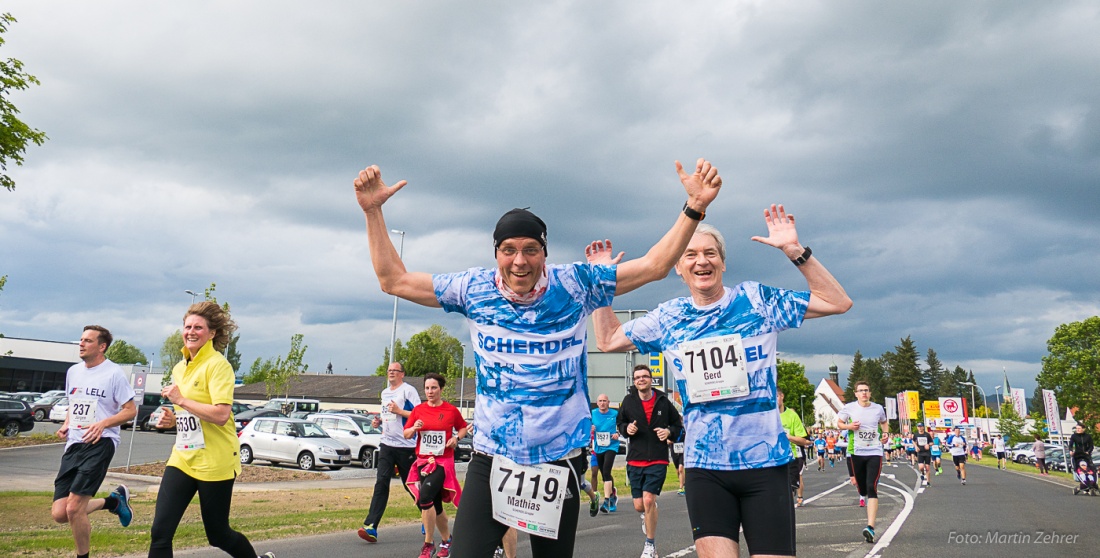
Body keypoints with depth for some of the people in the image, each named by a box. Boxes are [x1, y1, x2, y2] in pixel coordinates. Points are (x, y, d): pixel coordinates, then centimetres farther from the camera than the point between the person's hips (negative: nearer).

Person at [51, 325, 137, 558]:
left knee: (73, 509, -15)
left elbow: (131, 410, -5)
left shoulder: (114, 373, -6)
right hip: (73, 444, 7)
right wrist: (66, 425, 8)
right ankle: (114, 501, 22)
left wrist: (103, 424, -20)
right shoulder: (73, 371, 15)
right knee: (59, 513, 0)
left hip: (99, 444, -7)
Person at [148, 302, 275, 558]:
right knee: (160, 532, -3)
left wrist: (181, 400, -19)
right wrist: (172, 419, 6)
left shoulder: (218, 365, -12)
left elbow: (221, 415, -23)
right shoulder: (179, 368, 12)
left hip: (215, 462, -7)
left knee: (218, 534, 8)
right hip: (182, 458, 7)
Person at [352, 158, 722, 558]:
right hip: (491, 459, 0)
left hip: (560, 459, 0)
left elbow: (654, 266, -1)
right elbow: (394, 280, 5)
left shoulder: (575, 285, -4)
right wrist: (373, 211, 0)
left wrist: (694, 208, -10)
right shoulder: (474, 289, -1)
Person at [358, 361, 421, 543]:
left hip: (406, 446, -6)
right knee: (381, 483, -6)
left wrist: (399, 411, -19)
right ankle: (371, 526, -13)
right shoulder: (384, 393, 17)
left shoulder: (408, 390, -6)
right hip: (387, 444, 6)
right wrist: (378, 421, 11)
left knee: (410, 485, 6)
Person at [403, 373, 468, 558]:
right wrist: (414, 428, -13)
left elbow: (463, 427, 14)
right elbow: (406, 435, 8)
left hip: (443, 461, -4)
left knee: (425, 498, -23)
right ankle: (446, 539, 34)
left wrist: (456, 438, -5)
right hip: (423, 461, 4)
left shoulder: (451, 410, -2)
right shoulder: (418, 409, 4)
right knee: (435, 505, 12)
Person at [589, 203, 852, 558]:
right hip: (704, 466, 2)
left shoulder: (757, 300, -1)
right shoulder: (668, 318, 6)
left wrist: (795, 251, -11)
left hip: (765, 462, -1)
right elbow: (607, 341, 18)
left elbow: (838, 302, 0)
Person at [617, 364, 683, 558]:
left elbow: (678, 424, 10)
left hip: (658, 460, -2)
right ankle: (649, 514, 45)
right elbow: (620, 422, 14)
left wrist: (669, 432, -11)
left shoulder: (663, 401, -2)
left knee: (648, 500, -14)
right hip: (635, 460, 2)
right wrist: (626, 429, -8)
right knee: (639, 506, 4)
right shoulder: (628, 401, 0)